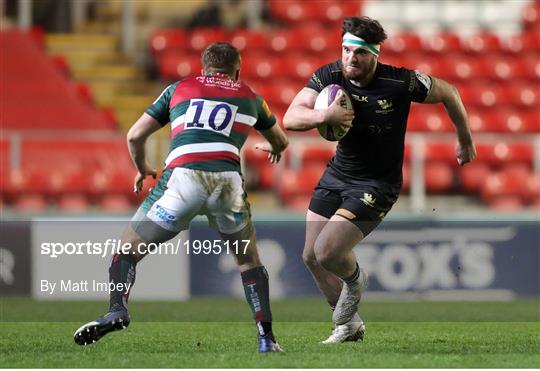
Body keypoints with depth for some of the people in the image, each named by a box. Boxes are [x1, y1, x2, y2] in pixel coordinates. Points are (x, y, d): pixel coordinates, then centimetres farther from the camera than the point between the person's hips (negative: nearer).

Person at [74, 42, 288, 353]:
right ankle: (266, 336, 12)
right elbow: (281, 142, 40)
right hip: (227, 180, 1)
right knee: (249, 258, 22)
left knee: (128, 249, 12)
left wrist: (142, 170, 37)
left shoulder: (179, 89, 22)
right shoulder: (249, 96, 26)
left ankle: (118, 310, -14)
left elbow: (135, 135, 18)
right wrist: (271, 149, 65)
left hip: (182, 177, -1)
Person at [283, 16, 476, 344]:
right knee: (311, 256, 9)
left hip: (377, 185, -5)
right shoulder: (329, 76, -12)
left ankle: (354, 279, 19)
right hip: (337, 175, 6)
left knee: (328, 252, -19)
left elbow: (448, 93, -4)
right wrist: (324, 116, -40)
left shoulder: (400, 83, -21)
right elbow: (290, 118, -20)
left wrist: (466, 141, 7)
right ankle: (348, 325, 30)